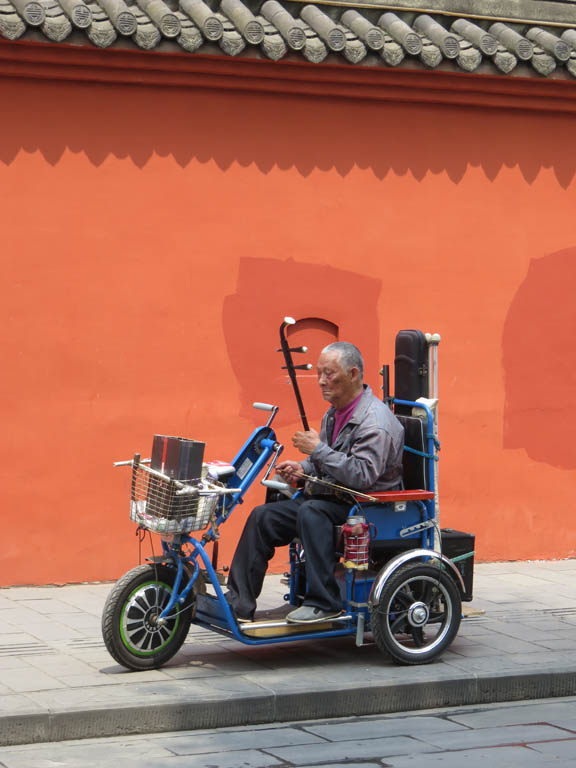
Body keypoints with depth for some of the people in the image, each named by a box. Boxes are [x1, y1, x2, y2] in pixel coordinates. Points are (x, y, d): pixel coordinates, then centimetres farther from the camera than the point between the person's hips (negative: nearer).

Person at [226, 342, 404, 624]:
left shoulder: (375, 421, -18)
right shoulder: (335, 412, 13)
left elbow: (362, 475, -28)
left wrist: (318, 449, -24)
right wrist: (303, 468, 4)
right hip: (328, 497, 9)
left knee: (311, 513, -35)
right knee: (263, 516, -5)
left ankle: (323, 603, -28)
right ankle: (239, 603, -5)